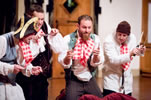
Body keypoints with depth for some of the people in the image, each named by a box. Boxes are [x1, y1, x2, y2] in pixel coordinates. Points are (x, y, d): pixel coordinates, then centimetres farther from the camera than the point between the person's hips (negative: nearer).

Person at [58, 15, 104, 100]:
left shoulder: (95, 39, -3)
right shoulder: (68, 39, -10)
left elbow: (95, 63, -4)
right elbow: (63, 63, -14)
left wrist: (96, 56, -25)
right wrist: (67, 58, -36)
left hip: (90, 80, 3)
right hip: (74, 80, -3)